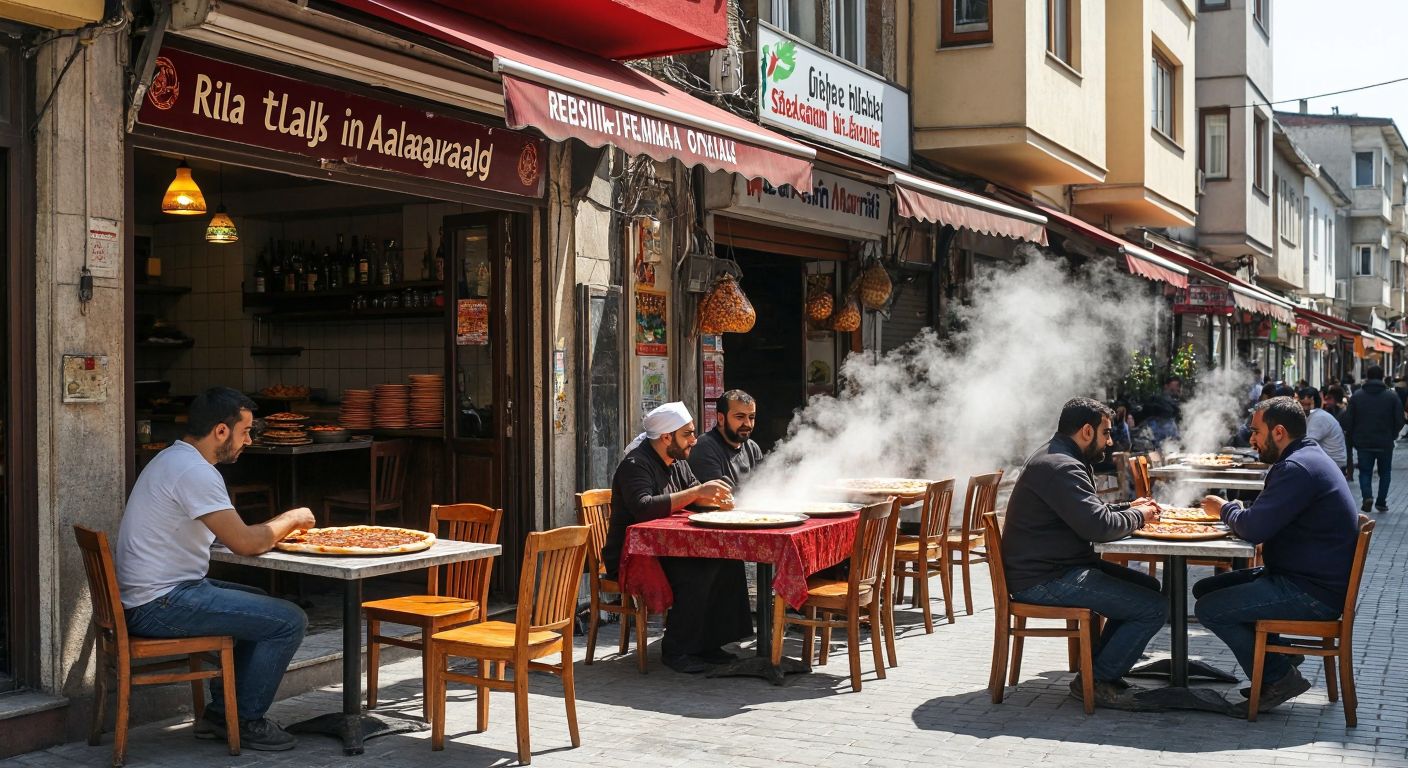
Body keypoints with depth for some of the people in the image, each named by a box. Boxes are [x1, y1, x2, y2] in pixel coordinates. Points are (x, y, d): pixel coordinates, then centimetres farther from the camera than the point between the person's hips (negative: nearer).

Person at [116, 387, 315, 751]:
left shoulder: (173, 460, 15)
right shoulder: (194, 471, -20)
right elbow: (243, 543, -21)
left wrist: (281, 527, 5)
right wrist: (291, 519, -5)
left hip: (148, 597, 11)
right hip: (160, 605, -11)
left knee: (263, 605, 24)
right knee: (289, 620, -10)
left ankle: (220, 712, 23)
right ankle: (247, 721, 5)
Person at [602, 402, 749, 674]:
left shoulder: (677, 462, 13)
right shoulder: (636, 464, -16)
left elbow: (695, 497, 18)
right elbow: (643, 508, -33)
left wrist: (714, 497, -8)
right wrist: (697, 492, -33)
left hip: (664, 549, 9)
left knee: (729, 563, -11)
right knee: (695, 574, -30)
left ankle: (708, 643, -4)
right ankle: (675, 651, -16)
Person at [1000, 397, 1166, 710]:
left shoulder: (1057, 459, 16)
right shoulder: (1060, 467, -20)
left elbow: (1089, 512, 27)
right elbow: (1098, 526, -25)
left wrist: (1128, 508, 11)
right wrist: (1138, 516, -6)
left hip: (1060, 567, 11)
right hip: (1044, 580, -11)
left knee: (1148, 586, 18)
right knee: (1154, 608, -13)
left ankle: (1102, 669, 20)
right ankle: (1096, 681, 0)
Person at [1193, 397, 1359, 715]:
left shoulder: (1297, 468, -22)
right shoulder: (1308, 459, 14)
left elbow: (1254, 528, -26)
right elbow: (1266, 521, 18)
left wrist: (1225, 509, -5)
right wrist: (1233, 510, 1)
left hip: (1313, 593, -11)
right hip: (1307, 578, 11)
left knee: (1209, 609, -16)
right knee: (1205, 590, 12)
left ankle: (1278, 678, -1)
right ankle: (1278, 657, 15)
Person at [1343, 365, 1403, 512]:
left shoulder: (1356, 396, -3)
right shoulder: (1392, 397, -5)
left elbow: (1348, 422, -3)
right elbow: (1399, 421, -4)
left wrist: (1350, 442, 7)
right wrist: (1392, 435, 13)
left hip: (1363, 443, 0)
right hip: (1385, 443, 0)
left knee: (1365, 471, 9)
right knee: (1385, 472, 16)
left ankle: (1367, 495, -14)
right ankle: (1381, 502, 13)